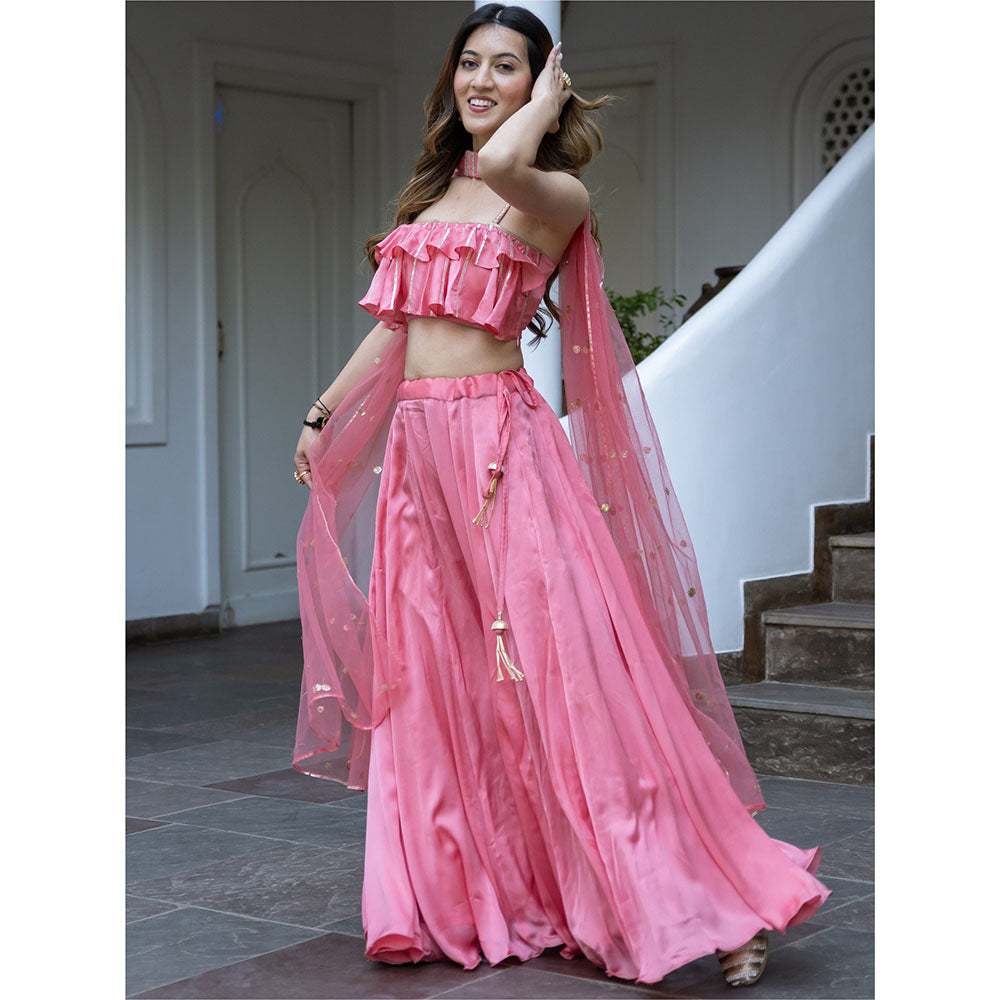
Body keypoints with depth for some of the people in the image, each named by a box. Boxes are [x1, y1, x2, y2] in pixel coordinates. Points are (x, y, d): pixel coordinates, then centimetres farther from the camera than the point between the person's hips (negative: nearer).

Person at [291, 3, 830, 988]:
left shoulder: (557, 197, -3)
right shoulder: (430, 194, 18)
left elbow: (503, 164, -27)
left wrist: (547, 101, -8)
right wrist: (322, 415, 21)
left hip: (502, 443, -7)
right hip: (418, 448, 7)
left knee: (559, 670, -10)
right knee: (436, 685, 6)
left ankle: (714, 903, -5)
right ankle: (464, 901, 15)